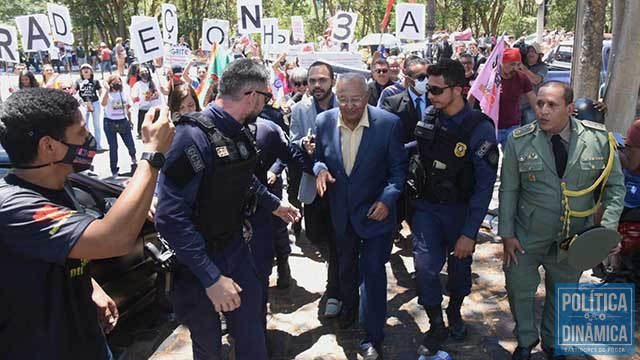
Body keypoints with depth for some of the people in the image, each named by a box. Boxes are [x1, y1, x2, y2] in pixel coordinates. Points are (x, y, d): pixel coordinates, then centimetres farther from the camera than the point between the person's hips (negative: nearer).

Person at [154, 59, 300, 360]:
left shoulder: (239, 133, 1)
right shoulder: (194, 137, -25)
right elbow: (172, 218, -29)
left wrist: (273, 204, 31)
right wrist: (211, 277, -29)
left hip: (235, 246, 6)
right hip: (197, 262, -6)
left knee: (252, 335, 15)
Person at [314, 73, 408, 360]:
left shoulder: (389, 124, -16)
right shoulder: (324, 122, -8)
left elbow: (398, 167, -9)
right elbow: (317, 157, 6)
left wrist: (386, 199, -22)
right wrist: (319, 168, -17)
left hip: (375, 210, -4)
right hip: (341, 210, 4)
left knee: (373, 270, 0)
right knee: (346, 265, 23)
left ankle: (373, 337, 17)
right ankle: (349, 308, 52)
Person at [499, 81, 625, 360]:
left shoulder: (599, 138, -10)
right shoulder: (519, 140, -12)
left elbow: (615, 186, 0)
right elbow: (508, 190, -6)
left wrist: (608, 227, -12)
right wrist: (507, 234, -6)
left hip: (575, 238, 1)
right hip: (527, 236, -1)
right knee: (519, 290, 10)